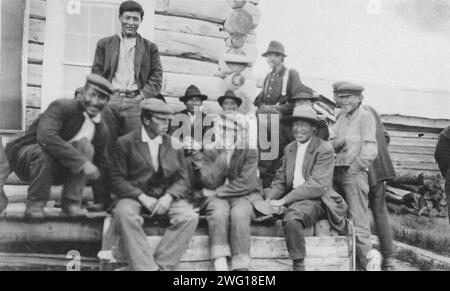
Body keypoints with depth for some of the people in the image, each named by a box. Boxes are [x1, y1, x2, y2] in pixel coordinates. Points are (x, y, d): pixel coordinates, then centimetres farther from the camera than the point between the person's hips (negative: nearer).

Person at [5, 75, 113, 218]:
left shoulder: (102, 131, -3)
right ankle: (34, 205, -17)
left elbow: (103, 165, 8)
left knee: (85, 146, -22)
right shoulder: (62, 107, -21)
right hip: (24, 156, -4)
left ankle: (72, 203, -17)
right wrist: (82, 162, -40)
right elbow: (45, 136, -39)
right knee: (43, 150, -38)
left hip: (57, 170, 4)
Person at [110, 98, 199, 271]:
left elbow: (182, 180, 9)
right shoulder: (125, 143, 4)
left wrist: (168, 196, -13)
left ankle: (162, 266, -24)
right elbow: (117, 180, -1)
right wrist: (142, 197, -16)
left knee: (189, 217, -27)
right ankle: (146, 267, -34)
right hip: (135, 197, -2)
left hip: (167, 197, 2)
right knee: (124, 214, -35)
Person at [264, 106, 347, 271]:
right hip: (292, 200, 7)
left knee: (291, 218, -35)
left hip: (316, 201, -7)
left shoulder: (325, 150, -7)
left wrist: (284, 200, -22)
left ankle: (298, 265, -21)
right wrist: (269, 198, -9)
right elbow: (280, 181, 13)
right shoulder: (289, 149, 15)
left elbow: (316, 185, -16)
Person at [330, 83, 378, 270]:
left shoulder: (365, 117, -2)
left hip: (354, 173, -7)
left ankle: (365, 264, -1)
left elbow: (371, 150, -11)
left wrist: (352, 168, -12)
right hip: (336, 173, 7)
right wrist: (337, 142, -8)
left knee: (359, 224, -7)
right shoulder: (341, 118, 20)